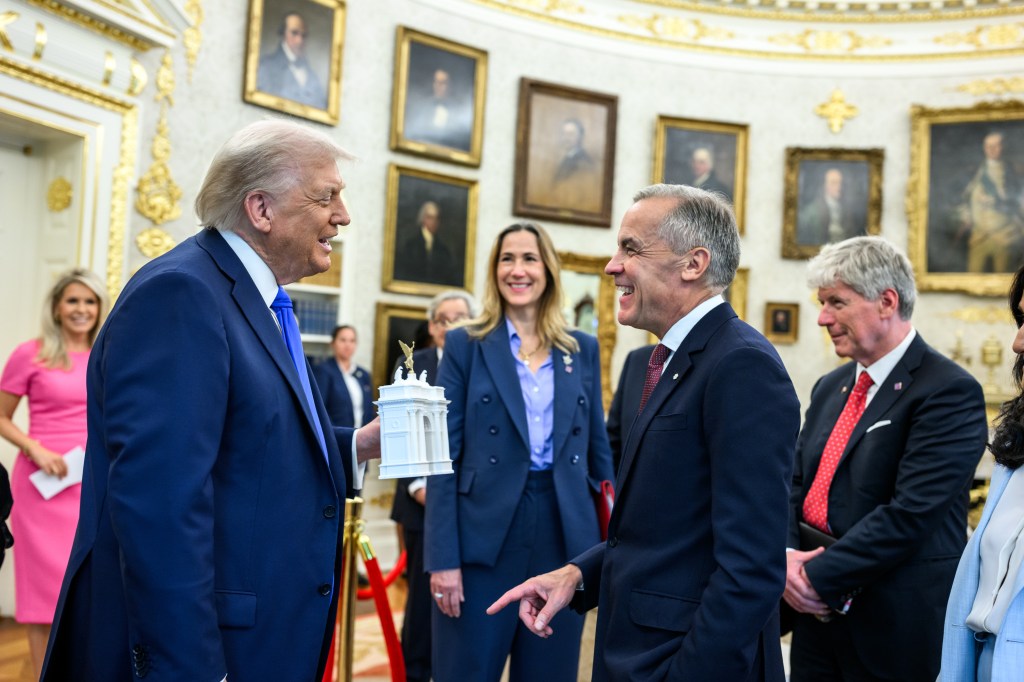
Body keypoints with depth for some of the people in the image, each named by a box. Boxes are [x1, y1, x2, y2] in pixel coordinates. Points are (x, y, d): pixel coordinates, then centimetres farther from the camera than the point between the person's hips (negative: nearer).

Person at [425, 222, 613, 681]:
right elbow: (444, 456, -4)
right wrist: (443, 557, -11)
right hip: (484, 539, -2)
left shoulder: (582, 349, 9)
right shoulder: (465, 345, 1)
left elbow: (598, 451, 12)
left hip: (563, 536, 3)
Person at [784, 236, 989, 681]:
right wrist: (786, 556, -9)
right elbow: (795, 483, 10)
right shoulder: (831, 388, 11)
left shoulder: (949, 392, -13)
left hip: (895, 627, -6)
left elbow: (912, 513, -21)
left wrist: (818, 576, -18)